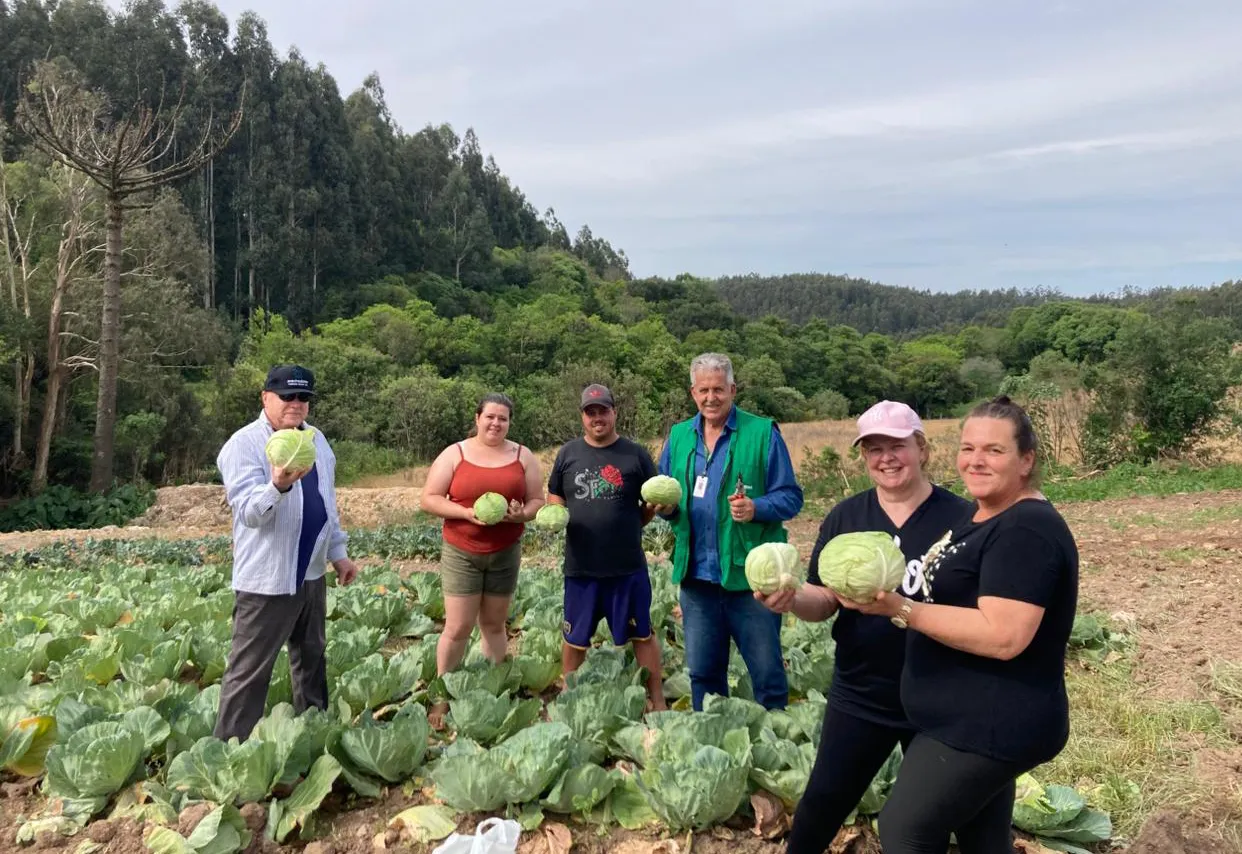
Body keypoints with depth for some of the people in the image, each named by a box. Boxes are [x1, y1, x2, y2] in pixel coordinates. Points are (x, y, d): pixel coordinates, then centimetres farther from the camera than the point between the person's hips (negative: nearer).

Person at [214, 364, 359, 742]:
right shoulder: (243, 444, -13)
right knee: (249, 671, -2)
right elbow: (249, 511, -23)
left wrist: (338, 553, 18)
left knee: (312, 659, 20)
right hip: (266, 578, -7)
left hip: (311, 572, 8)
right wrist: (278, 485, -42)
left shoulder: (316, 439, 9)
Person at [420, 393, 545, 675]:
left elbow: (537, 501, 6)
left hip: (505, 553, 2)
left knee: (494, 624, 12)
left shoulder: (523, 456, 5)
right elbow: (429, 499, -4)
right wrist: (466, 512, -19)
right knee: (458, 628, -2)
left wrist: (522, 514, -16)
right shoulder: (454, 454, -2)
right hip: (461, 552, -2)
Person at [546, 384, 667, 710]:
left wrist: (639, 520, -8)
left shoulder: (635, 453, -1)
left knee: (642, 634, 10)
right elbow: (554, 499, 12)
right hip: (580, 566, 2)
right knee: (574, 638, 15)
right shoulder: (568, 454, 5)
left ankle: (658, 702, 22)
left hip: (628, 565, -2)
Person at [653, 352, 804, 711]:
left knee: (767, 673, 6)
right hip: (696, 574, 4)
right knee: (702, 672, 16)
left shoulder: (763, 432, -4)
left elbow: (790, 497, -4)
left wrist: (756, 508, -23)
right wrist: (666, 507, -7)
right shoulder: (678, 436, 9)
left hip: (750, 575, -4)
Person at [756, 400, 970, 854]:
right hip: (861, 694, 2)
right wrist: (792, 599, -24)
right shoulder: (845, 517, -3)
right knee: (825, 797, 10)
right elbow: (824, 601, -2)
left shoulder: (960, 517, -12)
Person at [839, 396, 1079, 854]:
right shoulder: (981, 515, 11)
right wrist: (897, 596, 12)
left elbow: (1003, 636, -30)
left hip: (990, 726, -10)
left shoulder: (1027, 530, -22)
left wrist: (899, 608, -29)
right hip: (980, 722, 10)